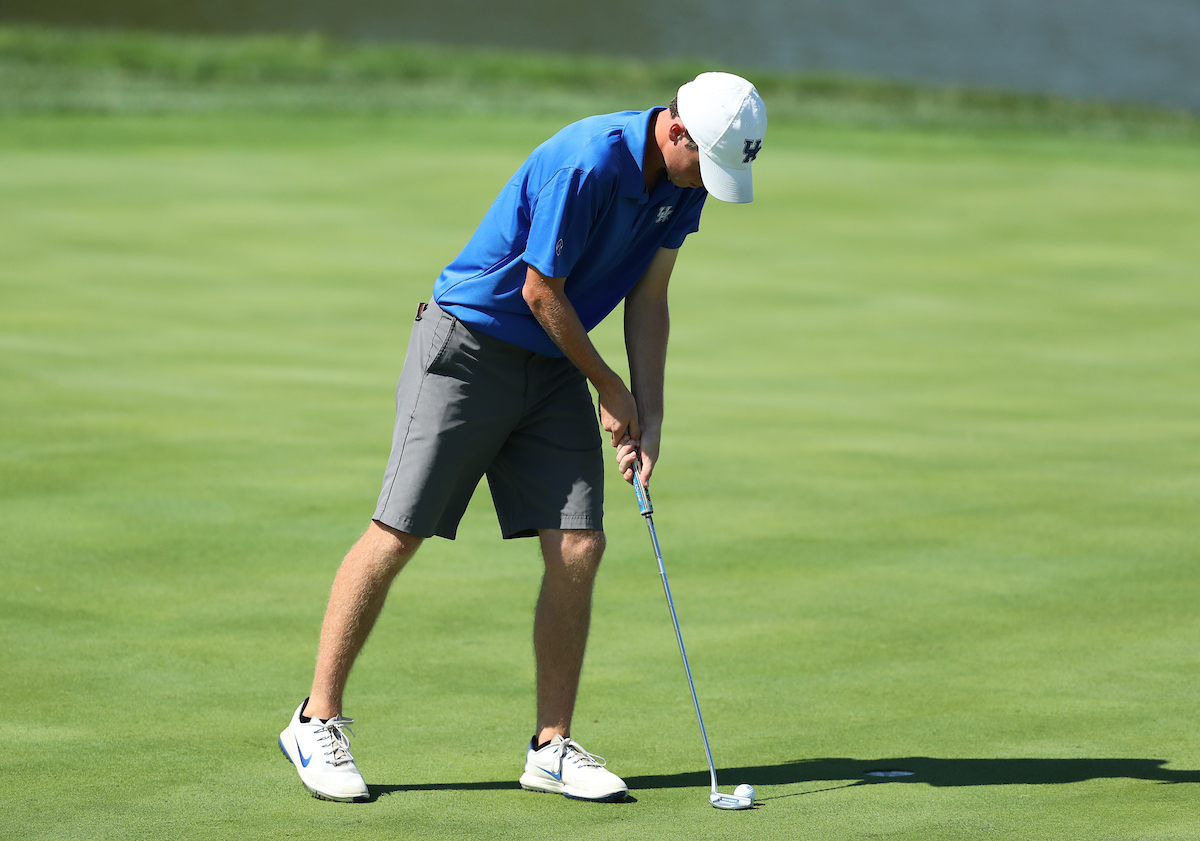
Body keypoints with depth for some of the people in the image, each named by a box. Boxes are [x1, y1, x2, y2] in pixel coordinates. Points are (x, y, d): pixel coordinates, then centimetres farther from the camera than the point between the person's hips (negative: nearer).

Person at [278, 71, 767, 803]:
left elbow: (647, 298, 5)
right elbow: (541, 292, -20)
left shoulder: (683, 177, -2)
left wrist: (649, 416, -2)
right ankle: (318, 721, 4)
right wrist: (608, 387, -7)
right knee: (399, 533, -6)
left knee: (579, 548, -3)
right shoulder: (587, 163, -27)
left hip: (553, 368, 7)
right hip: (468, 347, -7)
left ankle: (552, 746, 5)